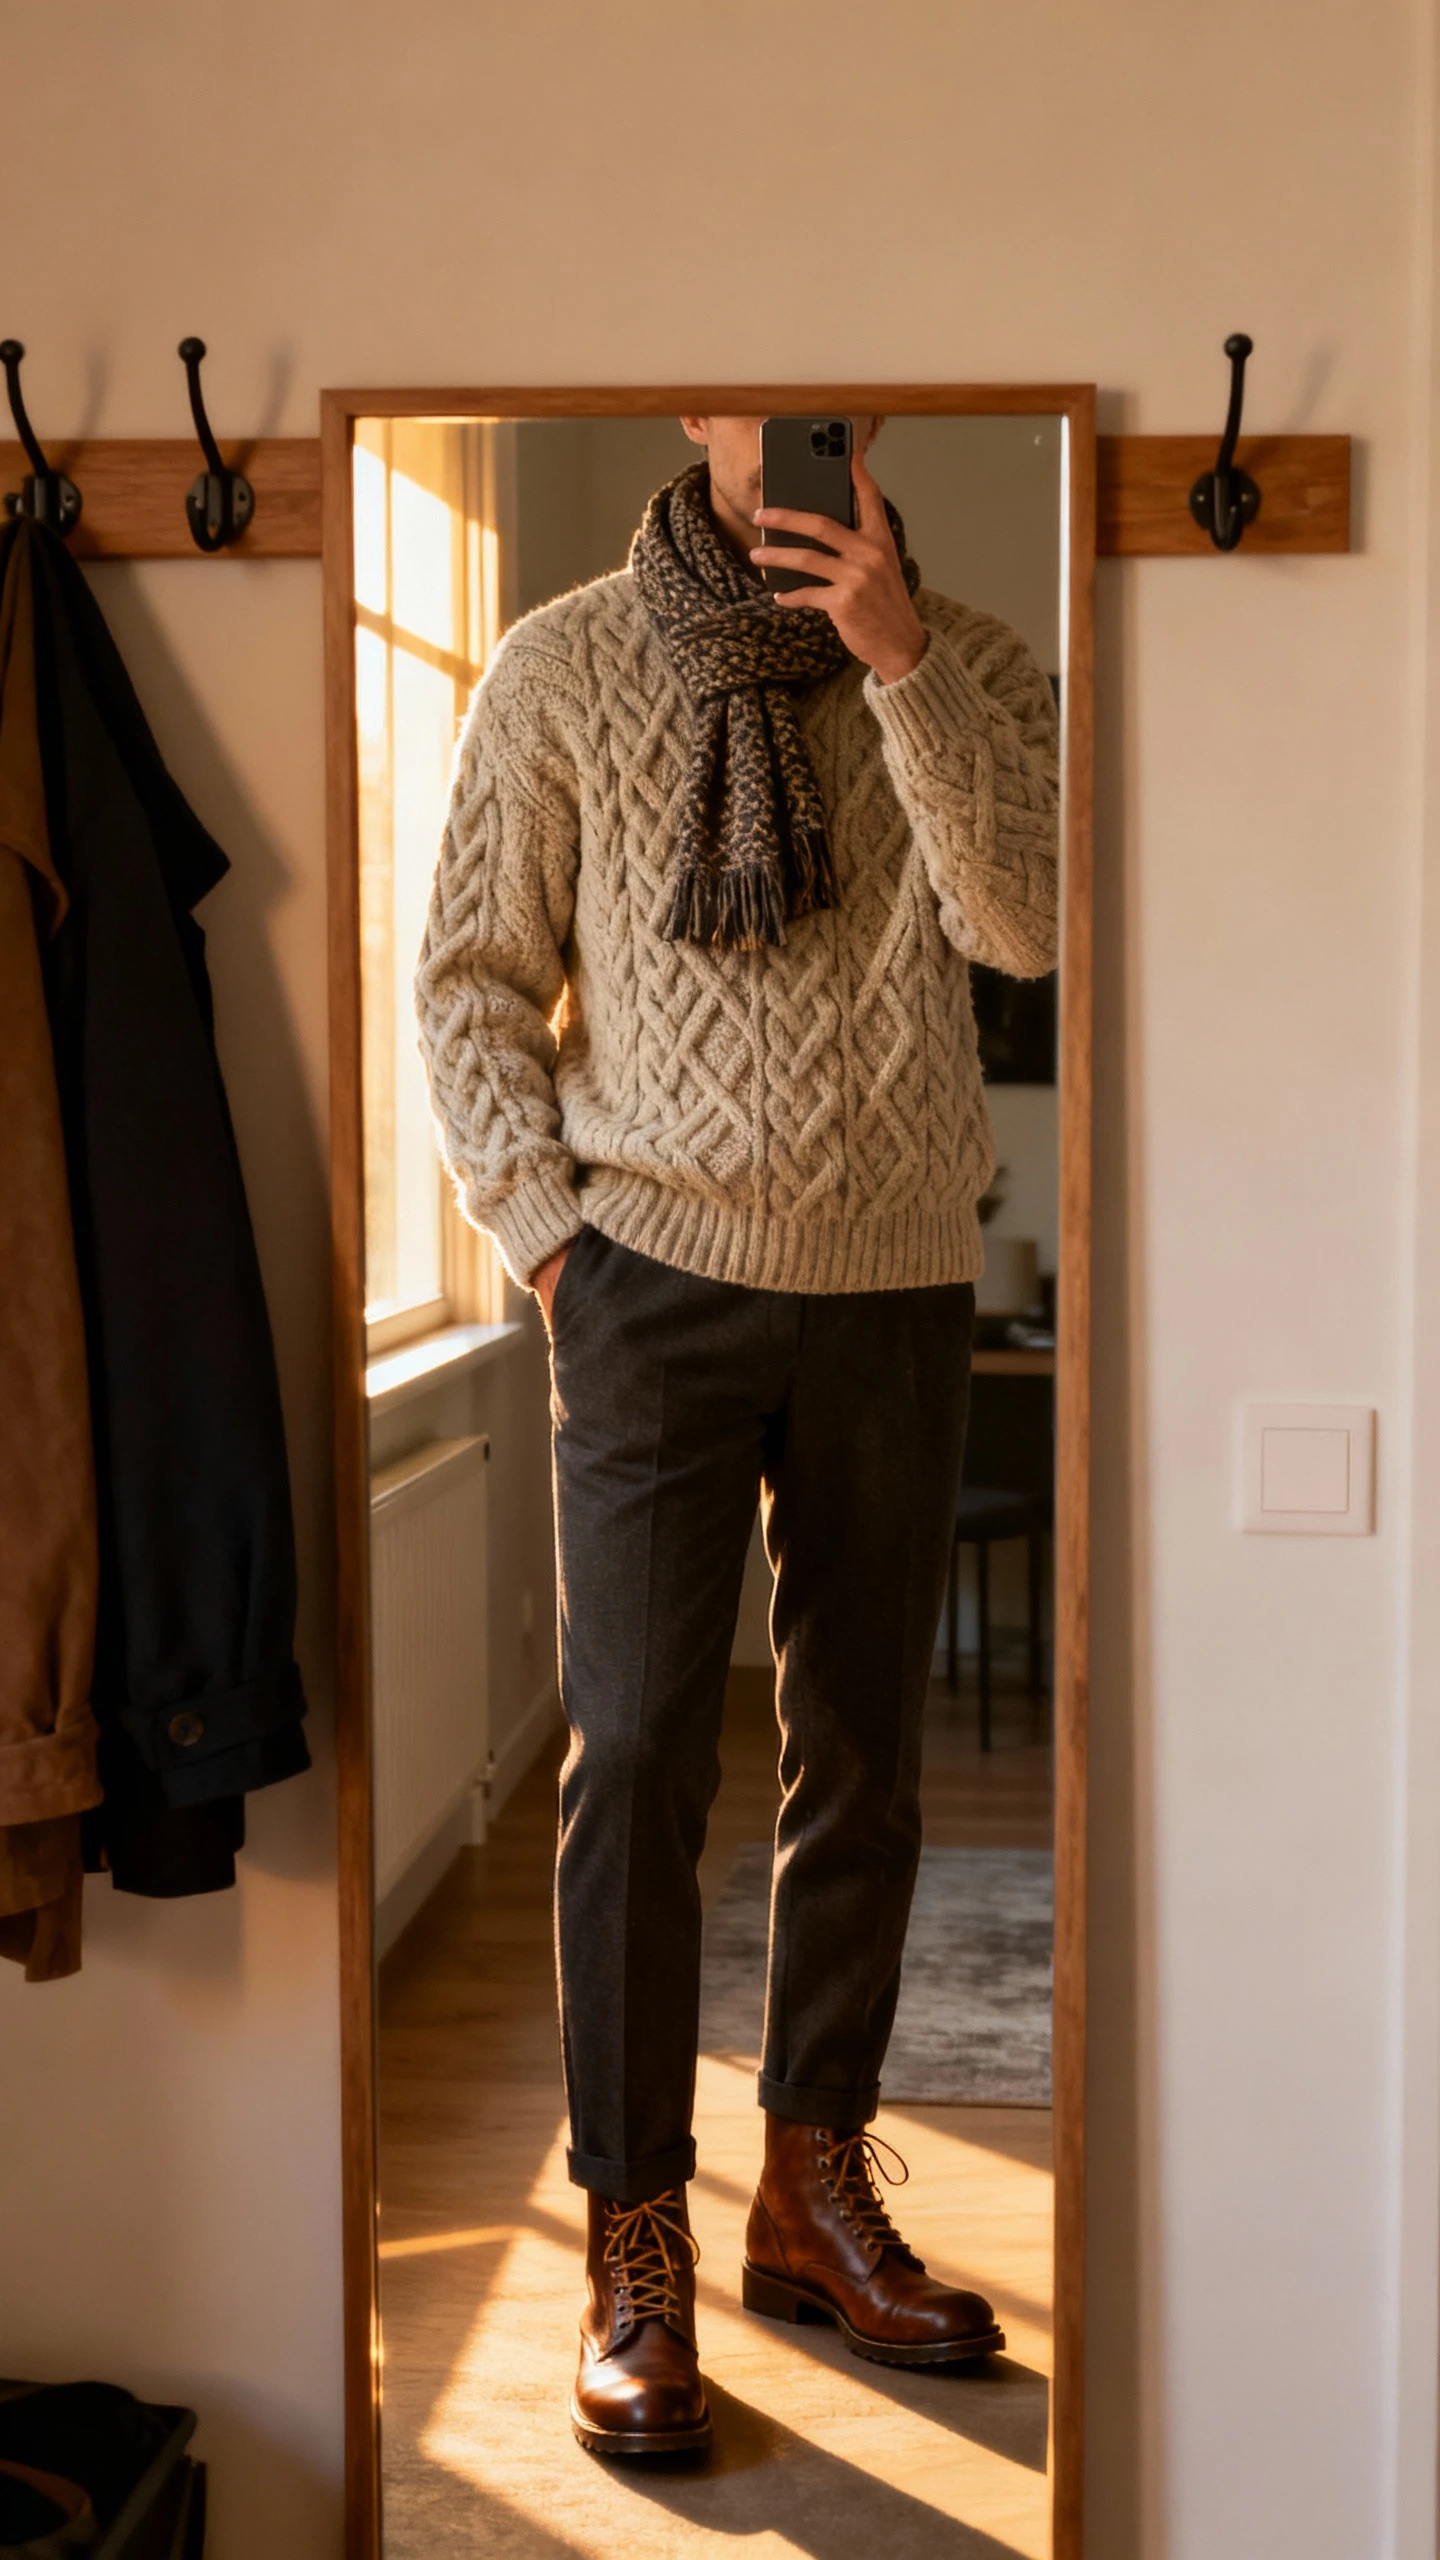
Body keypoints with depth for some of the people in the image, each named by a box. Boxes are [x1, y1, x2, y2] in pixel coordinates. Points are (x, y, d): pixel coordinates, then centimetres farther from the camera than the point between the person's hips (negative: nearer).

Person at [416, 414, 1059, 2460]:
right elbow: (473, 975, 3)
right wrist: (541, 1226, -6)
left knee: (863, 1756, 8)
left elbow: (1029, 924, -12)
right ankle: (635, 2245, 5)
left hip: (898, 1288, 2)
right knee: (638, 1752, -5)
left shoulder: (969, 666, 5)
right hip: (662, 1272, -2)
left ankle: (818, 2189, 23)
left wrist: (900, 660, -19)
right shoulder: (567, 668, 2)